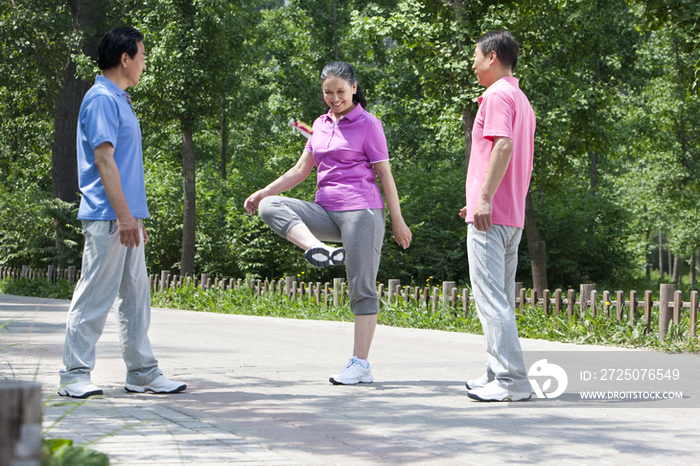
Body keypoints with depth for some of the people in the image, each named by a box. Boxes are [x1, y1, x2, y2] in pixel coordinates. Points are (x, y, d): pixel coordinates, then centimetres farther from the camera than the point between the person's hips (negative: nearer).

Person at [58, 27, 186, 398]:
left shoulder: (118, 100, 19)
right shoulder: (102, 99, -12)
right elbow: (103, 159, -19)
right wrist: (123, 215, -22)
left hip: (125, 218, 10)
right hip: (107, 218, -10)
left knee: (135, 298, 11)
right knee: (95, 298, -6)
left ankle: (142, 372, 16)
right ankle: (75, 375, 0)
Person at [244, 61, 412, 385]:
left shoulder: (367, 124, 0)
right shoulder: (321, 124, 16)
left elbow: (385, 175, -1)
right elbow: (301, 170, 19)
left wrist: (398, 221, -3)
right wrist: (264, 192, 9)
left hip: (361, 211, -6)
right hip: (326, 212, 6)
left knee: (362, 288, -7)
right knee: (270, 207, -15)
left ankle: (360, 365, -4)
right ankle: (319, 250, -31)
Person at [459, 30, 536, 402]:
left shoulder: (497, 95, -9)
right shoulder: (522, 100, 22)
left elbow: (504, 145, -24)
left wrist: (485, 198, -26)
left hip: (491, 217, -10)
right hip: (512, 217, 10)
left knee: (491, 298, -11)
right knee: (500, 299, 14)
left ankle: (511, 381, -13)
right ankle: (500, 373, 18)